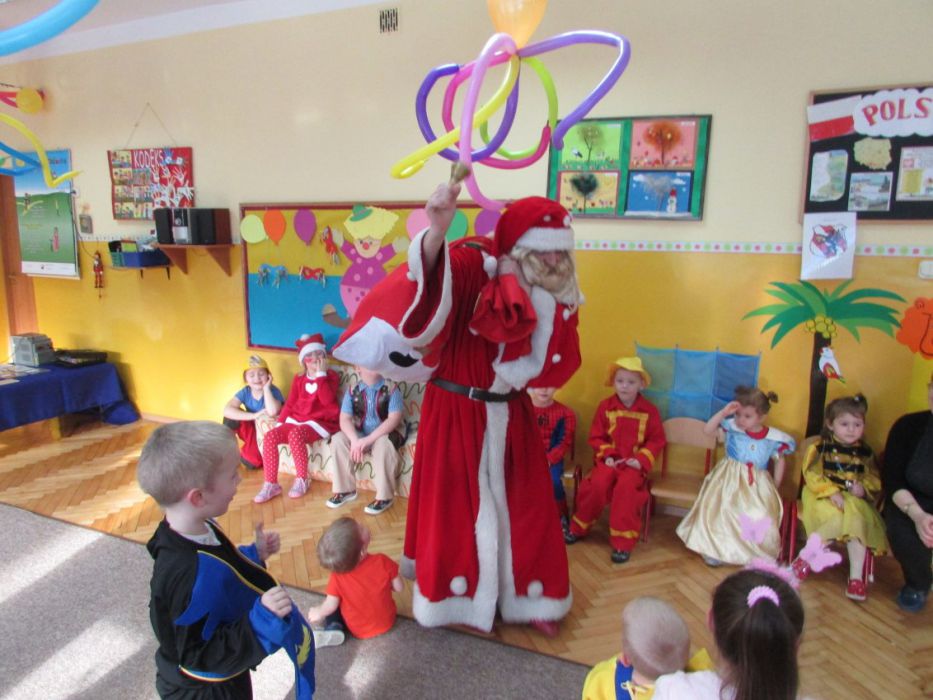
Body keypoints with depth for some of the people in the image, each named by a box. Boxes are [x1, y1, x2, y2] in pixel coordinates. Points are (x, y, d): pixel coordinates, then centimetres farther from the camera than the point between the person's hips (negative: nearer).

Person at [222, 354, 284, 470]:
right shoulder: (245, 392, -11)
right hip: (252, 429, 4)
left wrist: (266, 388, -34)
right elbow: (227, 410, -27)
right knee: (230, 417, -22)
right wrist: (254, 415, -36)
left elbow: (272, 412, -42)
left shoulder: (273, 391, -21)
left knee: (249, 462, -23)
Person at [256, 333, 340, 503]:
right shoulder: (298, 379, 14)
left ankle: (301, 480, -18)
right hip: (296, 420, 5)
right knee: (270, 436, -20)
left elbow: (327, 400, -18)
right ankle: (271, 484, -11)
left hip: (320, 423, -5)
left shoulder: (331, 376, 0)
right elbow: (290, 403, 15)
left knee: (295, 434, -35)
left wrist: (320, 374, -16)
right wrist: (280, 422, 1)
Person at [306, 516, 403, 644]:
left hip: (359, 631, -3)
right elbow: (398, 587, -14)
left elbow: (331, 605, -16)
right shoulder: (382, 561, -27)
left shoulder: (338, 578, -26)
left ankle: (333, 628, -1)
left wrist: (318, 612, 5)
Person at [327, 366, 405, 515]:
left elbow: (394, 419, -22)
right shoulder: (353, 391, 0)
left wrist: (368, 440, -29)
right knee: (338, 439, -20)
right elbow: (344, 419, -7)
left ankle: (384, 497, -22)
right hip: (360, 435, 4)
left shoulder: (391, 389, -11)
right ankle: (345, 490, -5)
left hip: (384, 435, -4)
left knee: (384, 443, -36)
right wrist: (355, 440, -28)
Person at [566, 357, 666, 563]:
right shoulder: (605, 406, 1)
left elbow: (657, 441, 1)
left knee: (626, 487, -29)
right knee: (598, 483, -25)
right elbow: (596, 437, 4)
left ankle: (623, 542, -16)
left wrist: (641, 459, -12)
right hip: (610, 460, 1)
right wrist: (606, 455, -11)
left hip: (634, 463, -1)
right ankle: (578, 528, -2)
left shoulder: (649, 410, -1)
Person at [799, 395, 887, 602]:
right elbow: (812, 475, -10)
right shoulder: (820, 447, -3)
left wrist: (864, 488, -10)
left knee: (857, 522, -26)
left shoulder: (864, 452, 10)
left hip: (854, 499, 4)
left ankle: (856, 577, -15)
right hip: (823, 496, -4)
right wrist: (831, 492, -21)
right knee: (839, 518, -32)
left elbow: (874, 479, 12)